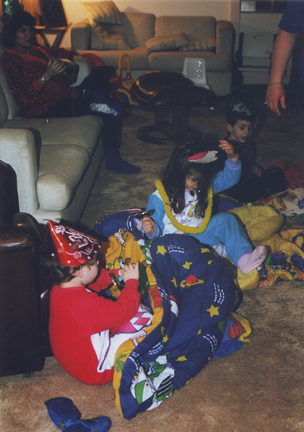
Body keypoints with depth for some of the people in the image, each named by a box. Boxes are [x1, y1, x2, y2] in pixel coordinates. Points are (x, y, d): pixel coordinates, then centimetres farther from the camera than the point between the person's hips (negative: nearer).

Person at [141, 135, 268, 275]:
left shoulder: (204, 185, 5)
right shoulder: (160, 197, -10)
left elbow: (229, 178, 6)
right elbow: (157, 229, -6)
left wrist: (232, 157, -12)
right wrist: (151, 230, -30)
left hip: (201, 236, 5)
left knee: (225, 219, -16)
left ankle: (243, 259, -28)